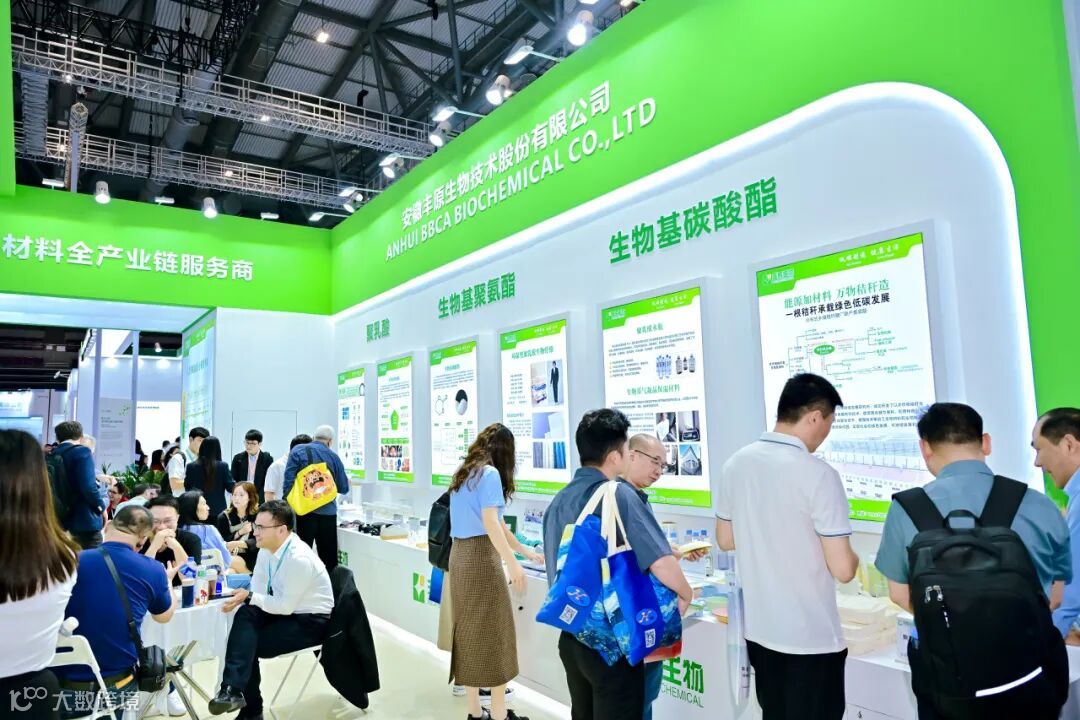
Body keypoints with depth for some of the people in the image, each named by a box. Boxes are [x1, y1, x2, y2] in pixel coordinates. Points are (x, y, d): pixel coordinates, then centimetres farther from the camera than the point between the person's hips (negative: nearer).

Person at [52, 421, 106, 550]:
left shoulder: (52, 455, 9)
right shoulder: (82, 452, -11)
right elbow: (88, 486, -20)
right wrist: (101, 506, -5)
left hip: (61, 520, 7)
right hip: (84, 519, -7)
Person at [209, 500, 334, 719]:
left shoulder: (299, 559, -28)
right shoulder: (266, 548, -4)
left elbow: (285, 607, -22)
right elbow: (258, 590, 3)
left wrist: (249, 597, -18)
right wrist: (242, 598, -17)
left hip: (310, 621, -7)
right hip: (285, 609, 7)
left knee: (250, 644, -18)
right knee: (245, 614, -18)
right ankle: (233, 689, -16)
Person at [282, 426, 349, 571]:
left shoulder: (298, 451, 3)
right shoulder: (334, 457, 8)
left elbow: (289, 480, -6)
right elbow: (343, 488, 13)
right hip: (328, 512, 2)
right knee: (329, 558, 9)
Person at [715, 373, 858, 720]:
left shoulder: (736, 464, -1)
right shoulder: (818, 474, -20)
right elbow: (842, 570, -17)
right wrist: (852, 557, 3)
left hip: (759, 629, 6)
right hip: (811, 637, -6)